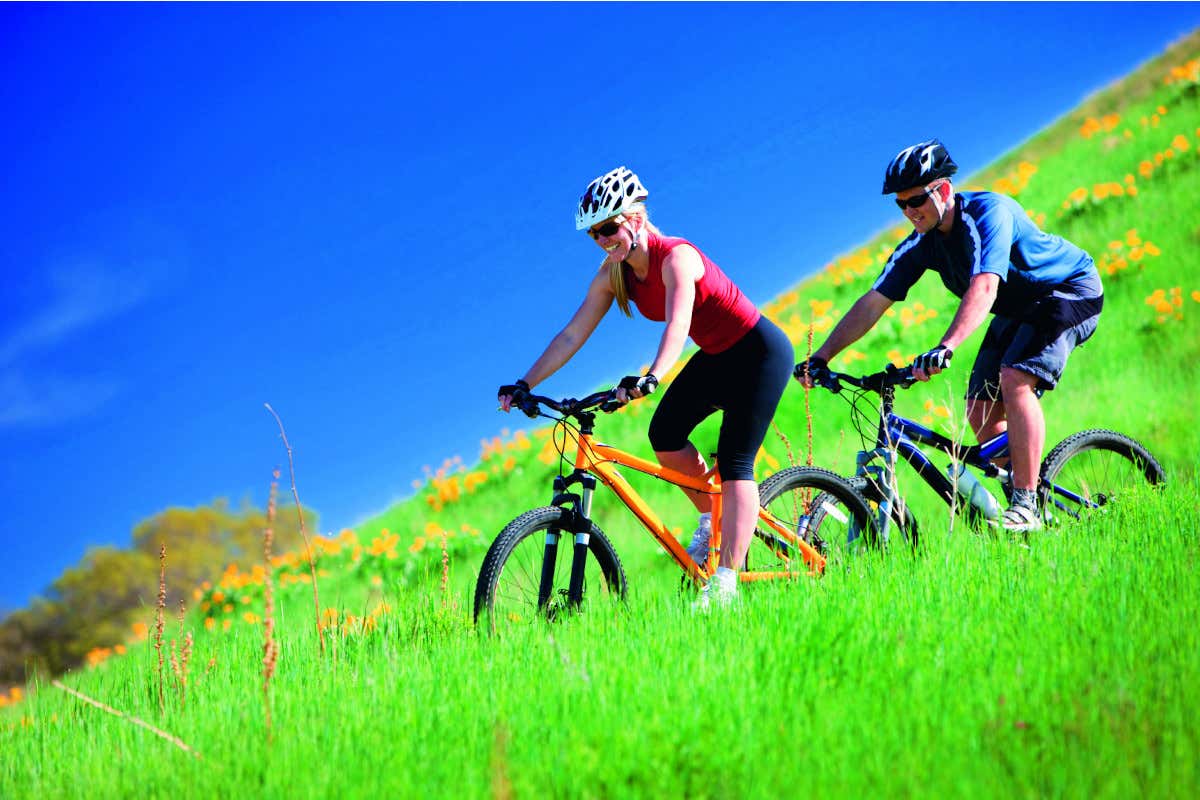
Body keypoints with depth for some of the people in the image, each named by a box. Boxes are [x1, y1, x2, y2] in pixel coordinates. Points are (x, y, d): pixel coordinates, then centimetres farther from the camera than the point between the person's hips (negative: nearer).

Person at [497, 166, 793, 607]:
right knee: (664, 432, -12)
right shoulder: (614, 273, -6)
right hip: (716, 357, 8)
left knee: (734, 461, -15)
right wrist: (524, 385, -15)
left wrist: (650, 378, -60)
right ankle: (711, 520, 10)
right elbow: (572, 335, -7)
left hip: (759, 352, -8)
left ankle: (725, 583, -19)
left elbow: (677, 326, -44)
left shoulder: (676, 257, -28)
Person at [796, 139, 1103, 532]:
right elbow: (872, 304, -10)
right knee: (981, 413, -3)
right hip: (1017, 310, 8)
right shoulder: (920, 245, -10)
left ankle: (1026, 507, -26)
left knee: (1014, 380, -27)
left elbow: (983, 288, -45)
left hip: (1070, 291, -8)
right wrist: (821, 357, -19)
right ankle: (1026, 506, 10)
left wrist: (945, 348, -58)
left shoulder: (987, 212, -31)